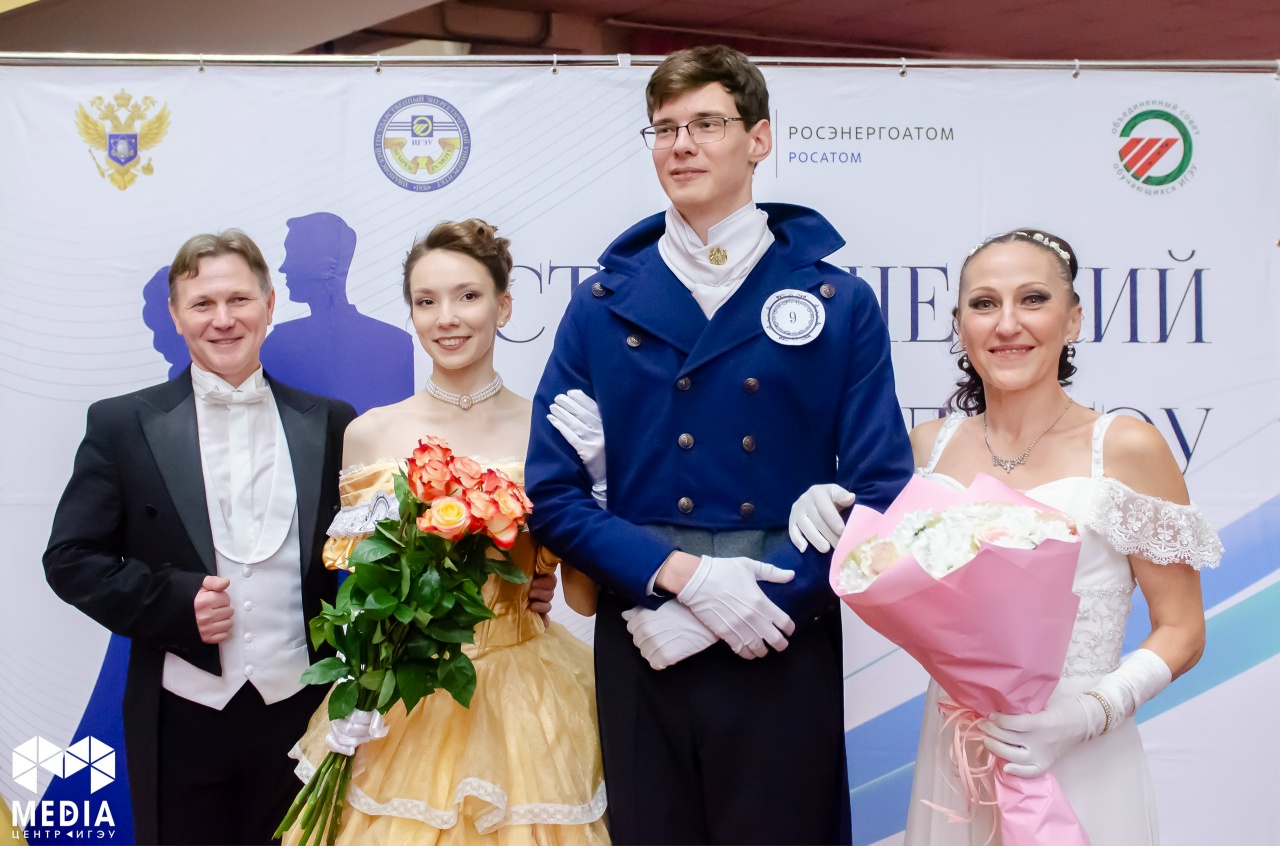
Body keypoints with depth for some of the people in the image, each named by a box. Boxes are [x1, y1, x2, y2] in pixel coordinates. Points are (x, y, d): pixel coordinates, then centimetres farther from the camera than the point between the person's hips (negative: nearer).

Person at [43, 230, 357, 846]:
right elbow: (71, 559, -1)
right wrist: (174, 602, -14)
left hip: (301, 710, 1)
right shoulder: (122, 425, 1)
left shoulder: (330, 425, 4)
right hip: (183, 721, -1)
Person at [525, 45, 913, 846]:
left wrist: (732, 608, -13)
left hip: (783, 657, -1)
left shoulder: (838, 304, 1)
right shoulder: (602, 306, 5)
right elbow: (554, 494, 1)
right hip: (640, 655, 1)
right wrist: (680, 574, -14)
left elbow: (879, 492, -4)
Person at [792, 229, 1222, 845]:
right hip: (953, 754, 3)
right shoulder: (929, 445, 2)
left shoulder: (1126, 448, -8)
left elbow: (1181, 631, -4)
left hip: (1077, 767, -3)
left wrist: (1090, 713, -18)